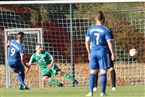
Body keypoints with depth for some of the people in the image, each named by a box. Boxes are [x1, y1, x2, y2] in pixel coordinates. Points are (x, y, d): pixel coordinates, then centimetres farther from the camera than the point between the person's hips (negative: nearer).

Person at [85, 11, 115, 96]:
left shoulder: (90, 29, 5)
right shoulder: (106, 30, -9)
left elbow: (87, 42, 9)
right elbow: (110, 43, -12)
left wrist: (89, 53, 19)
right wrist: (113, 54, -5)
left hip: (93, 52, 4)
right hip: (103, 52, -4)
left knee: (92, 72, 10)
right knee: (103, 73, 0)